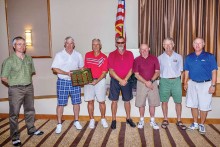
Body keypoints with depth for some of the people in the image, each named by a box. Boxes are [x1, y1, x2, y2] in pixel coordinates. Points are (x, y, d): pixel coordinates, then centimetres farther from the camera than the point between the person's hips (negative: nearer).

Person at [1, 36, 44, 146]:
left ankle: (31, 129, 35)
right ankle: (15, 137, 13)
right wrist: (14, 83, -2)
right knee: (14, 113, 2)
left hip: (29, 88, 5)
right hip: (15, 90, -5)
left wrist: (26, 80, 8)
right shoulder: (9, 61, -10)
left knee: (30, 110, 17)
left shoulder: (29, 58, 5)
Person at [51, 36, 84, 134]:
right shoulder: (59, 55, -1)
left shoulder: (78, 55, 8)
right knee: (60, 104, 1)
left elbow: (81, 67, 14)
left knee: (76, 102, 7)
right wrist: (66, 73, -18)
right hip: (62, 82, -2)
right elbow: (54, 69, -6)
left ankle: (76, 121, 24)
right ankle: (59, 124, 14)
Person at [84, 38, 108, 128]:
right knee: (90, 101, 5)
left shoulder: (104, 57, -4)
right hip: (88, 81, 2)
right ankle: (92, 120, 19)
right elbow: (85, 67, 12)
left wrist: (96, 81, -17)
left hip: (100, 81, -2)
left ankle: (103, 119, 24)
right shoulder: (87, 55, 5)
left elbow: (104, 72, -7)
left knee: (101, 101, 7)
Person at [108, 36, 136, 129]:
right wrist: (120, 80, -15)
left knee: (127, 100, 11)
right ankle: (114, 120, 16)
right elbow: (111, 70, -7)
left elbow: (131, 69, -1)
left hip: (126, 80, 2)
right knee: (114, 101, 4)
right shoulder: (112, 55, -2)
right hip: (115, 80, -1)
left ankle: (128, 118, 27)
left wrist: (125, 79, -13)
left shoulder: (129, 54, 3)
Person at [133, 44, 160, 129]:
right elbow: (136, 74, -6)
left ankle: (152, 121, 21)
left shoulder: (154, 59, 2)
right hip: (141, 83, -1)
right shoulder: (137, 60, -2)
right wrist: (146, 82, -15)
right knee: (141, 103, 4)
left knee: (152, 103, 6)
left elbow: (157, 72, 0)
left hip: (153, 83, 1)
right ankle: (141, 120, 21)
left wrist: (151, 81, -14)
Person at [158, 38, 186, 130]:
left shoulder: (178, 57, 3)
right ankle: (165, 120, 20)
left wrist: (176, 78, -1)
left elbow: (180, 70, 8)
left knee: (178, 101, 4)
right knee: (164, 101, 6)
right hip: (164, 81, 0)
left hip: (176, 81, 0)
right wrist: (163, 78, -1)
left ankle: (179, 121, 18)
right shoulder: (160, 58, 3)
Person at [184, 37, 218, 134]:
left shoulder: (209, 56, -5)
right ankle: (195, 123, 29)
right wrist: (185, 83, 4)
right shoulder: (189, 57, 5)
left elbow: (214, 72, -6)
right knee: (193, 105, 12)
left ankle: (202, 125, 22)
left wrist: (213, 85, -10)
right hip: (192, 84, 4)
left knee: (204, 106, 3)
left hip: (205, 84, -3)